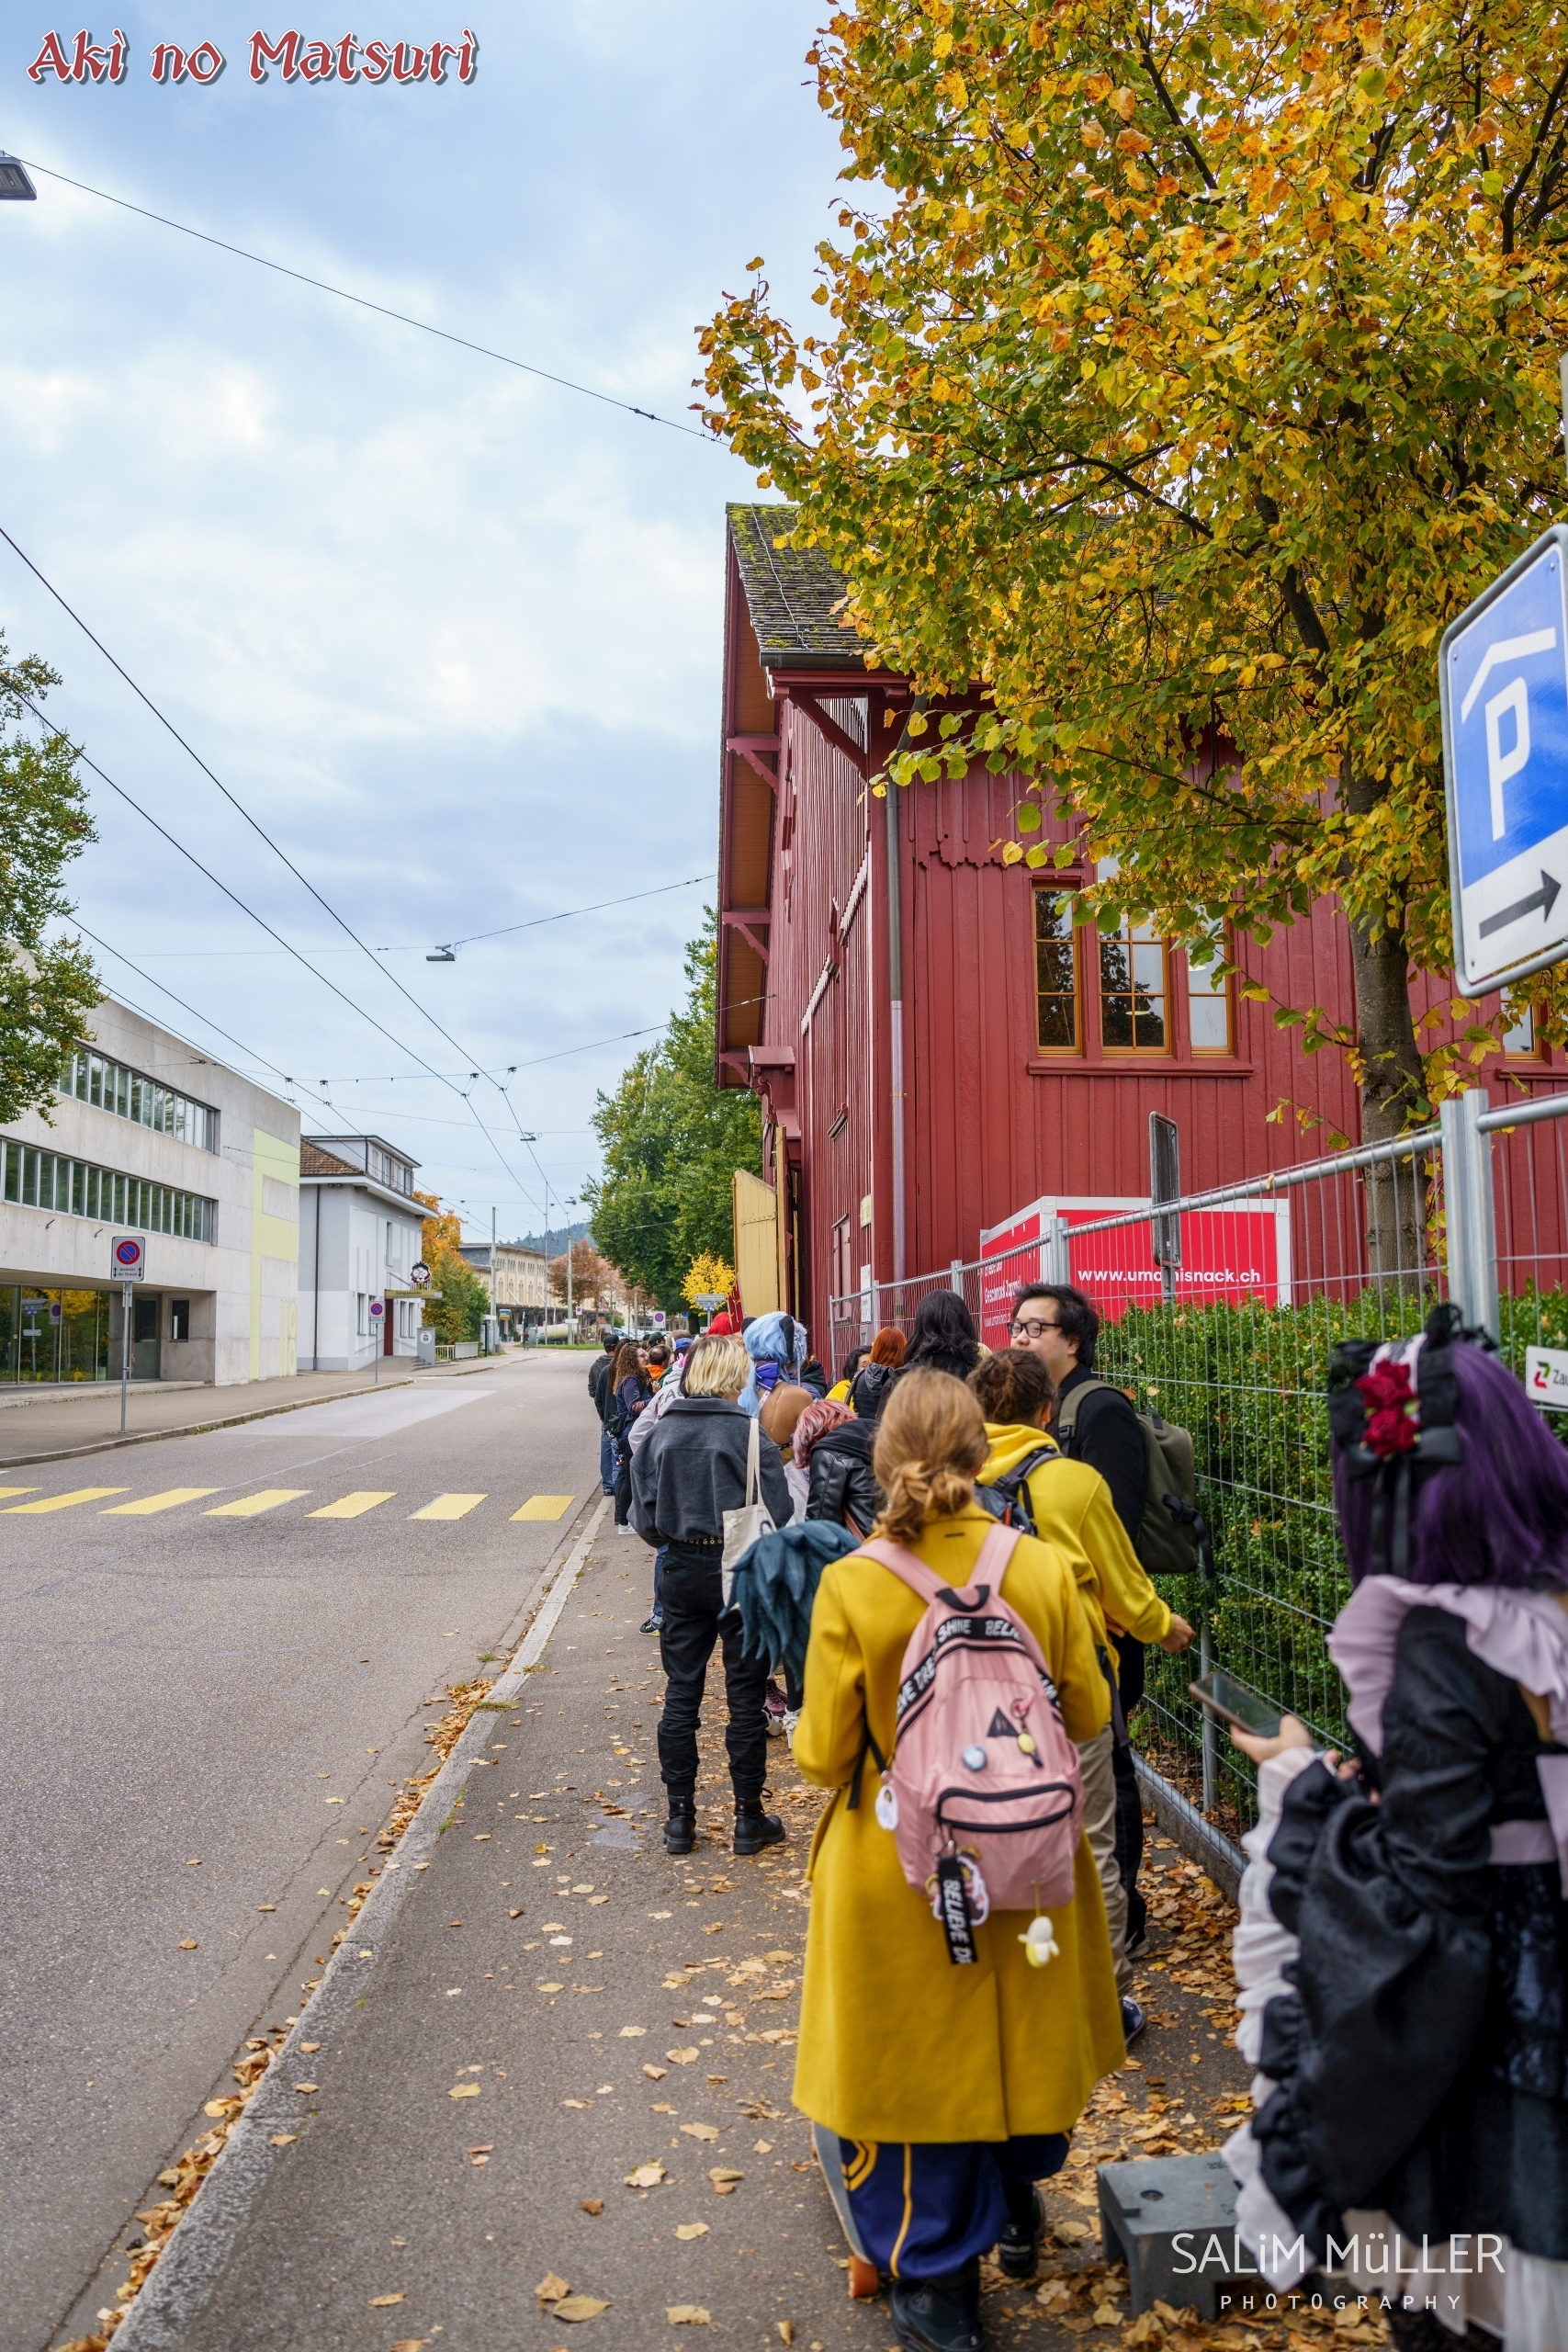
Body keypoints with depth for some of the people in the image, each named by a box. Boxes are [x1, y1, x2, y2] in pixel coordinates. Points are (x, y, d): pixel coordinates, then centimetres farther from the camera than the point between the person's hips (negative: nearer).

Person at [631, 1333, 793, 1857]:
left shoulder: (661, 1432, -2)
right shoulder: (748, 1433, -13)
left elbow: (644, 1515, 1)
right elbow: (777, 1513, -12)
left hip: (682, 1572, 3)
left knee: (680, 1695, 12)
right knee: (745, 1697, 7)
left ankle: (680, 1816, 19)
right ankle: (749, 1819, 15)